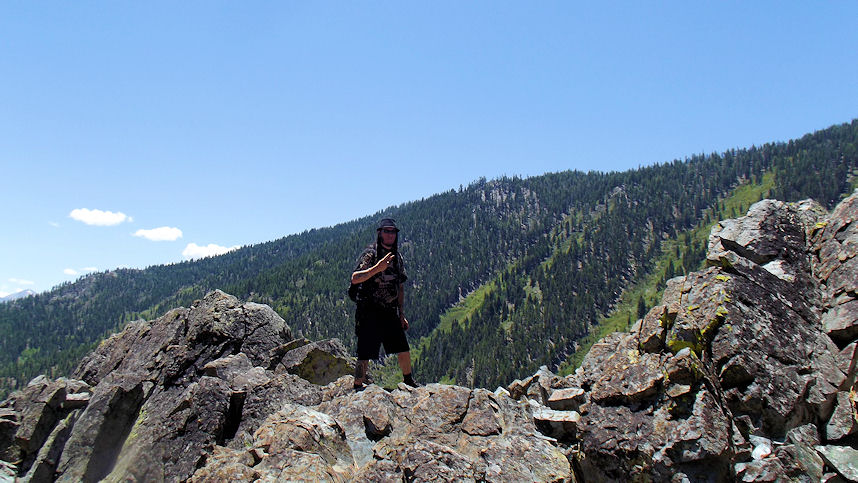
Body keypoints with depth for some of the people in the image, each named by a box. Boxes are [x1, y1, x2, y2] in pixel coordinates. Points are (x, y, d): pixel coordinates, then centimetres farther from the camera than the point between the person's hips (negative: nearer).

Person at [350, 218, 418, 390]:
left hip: (390, 314, 7)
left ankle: (408, 381, 33)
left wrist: (401, 314, 17)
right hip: (369, 313, -7)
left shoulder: (397, 258, 13)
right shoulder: (370, 254, -9)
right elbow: (355, 279, -23)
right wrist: (377, 268, -36)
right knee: (365, 355, -5)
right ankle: (358, 388, 8)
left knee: (404, 350, 11)